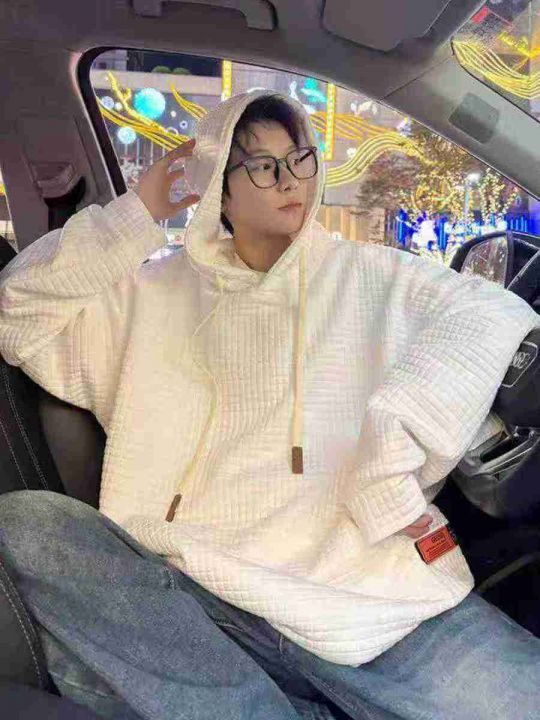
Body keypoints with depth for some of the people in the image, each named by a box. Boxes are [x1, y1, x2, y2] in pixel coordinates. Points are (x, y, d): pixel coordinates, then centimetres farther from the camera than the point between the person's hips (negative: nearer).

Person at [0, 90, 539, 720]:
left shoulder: (372, 277, 14)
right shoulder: (159, 292, 18)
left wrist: (395, 435, -13)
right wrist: (134, 216, 12)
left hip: (368, 584, -2)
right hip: (195, 588, 3)